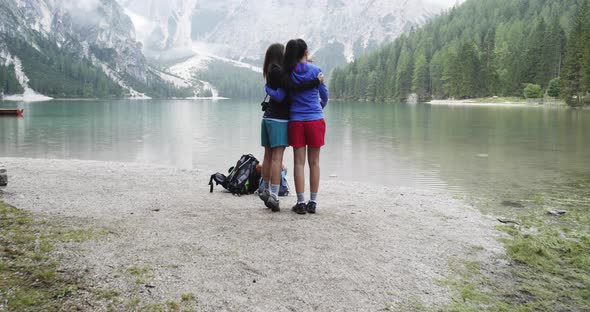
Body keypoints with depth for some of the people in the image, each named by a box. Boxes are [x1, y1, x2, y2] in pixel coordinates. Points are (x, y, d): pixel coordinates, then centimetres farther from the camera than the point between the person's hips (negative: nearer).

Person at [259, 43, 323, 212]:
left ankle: (266, 191, 22)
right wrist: (316, 81, -19)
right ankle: (273, 196, -13)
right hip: (279, 119, -9)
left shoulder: (272, 71, 12)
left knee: (268, 156, 13)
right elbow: (293, 87, -24)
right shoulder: (278, 72, -14)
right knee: (277, 157, -10)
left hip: (268, 117, 9)